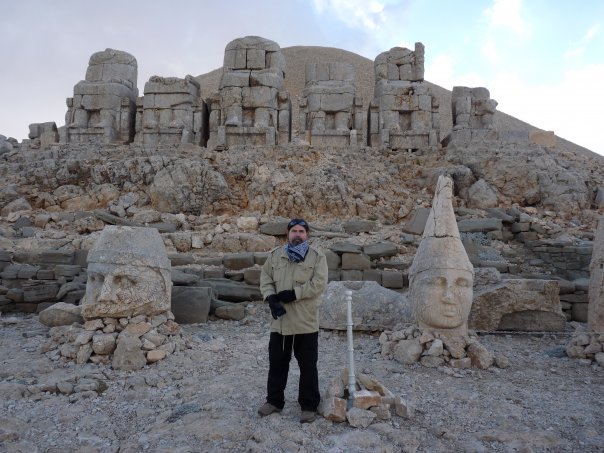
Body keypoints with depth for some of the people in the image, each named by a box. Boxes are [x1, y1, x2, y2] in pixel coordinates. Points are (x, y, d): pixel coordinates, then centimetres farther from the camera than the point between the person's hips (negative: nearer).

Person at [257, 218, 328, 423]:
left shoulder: (317, 257, -4)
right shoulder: (275, 255, 7)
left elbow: (318, 284, -14)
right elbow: (265, 278, 5)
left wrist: (292, 294, -20)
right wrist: (271, 298, -13)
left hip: (306, 322, -3)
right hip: (279, 320, 3)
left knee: (308, 366, 8)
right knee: (277, 362, 16)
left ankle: (309, 405, 23)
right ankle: (274, 400, 34)